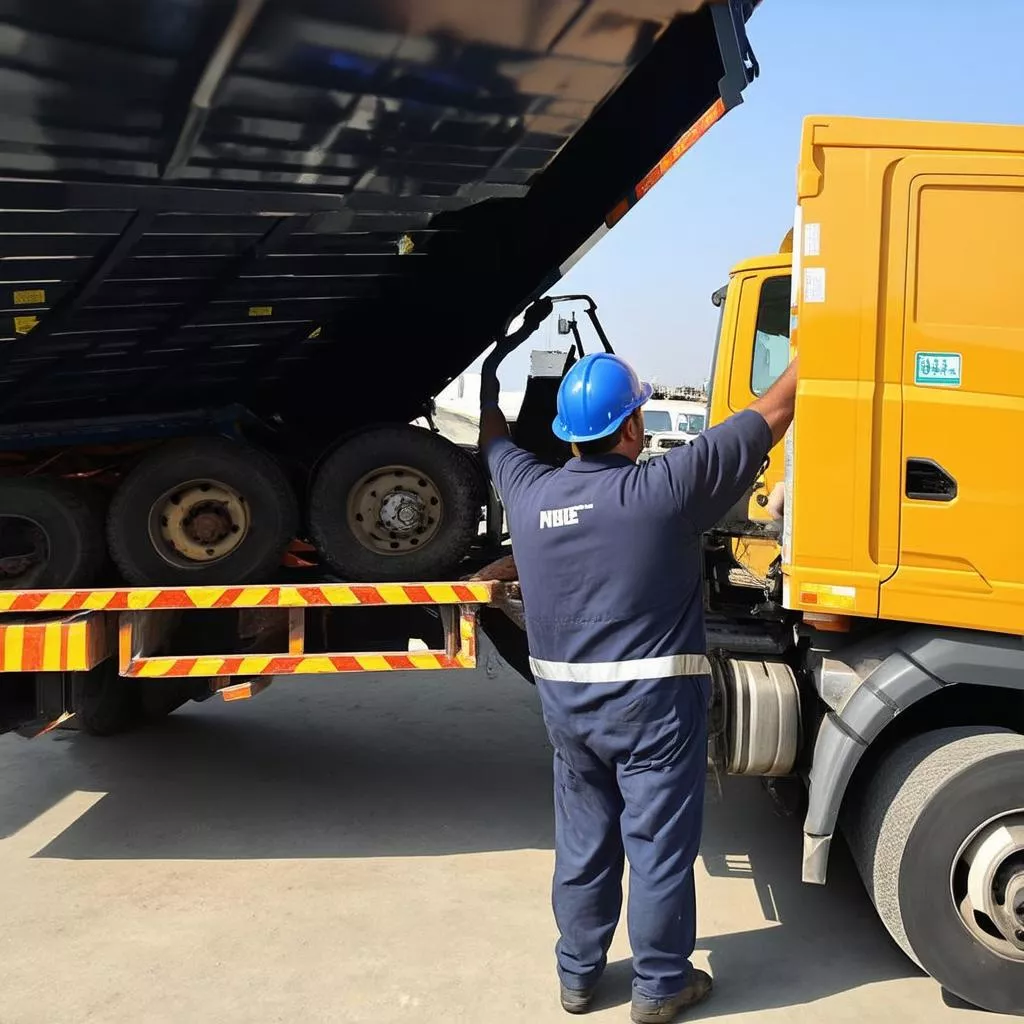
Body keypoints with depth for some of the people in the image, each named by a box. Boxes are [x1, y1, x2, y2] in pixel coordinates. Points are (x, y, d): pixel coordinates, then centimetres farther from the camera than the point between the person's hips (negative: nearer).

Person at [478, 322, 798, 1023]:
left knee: (582, 843, 19)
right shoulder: (665, 488, -18)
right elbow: (771, 415, -9)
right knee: (659, 848, 10)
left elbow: (495, 442, 20)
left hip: (566, 703, 5)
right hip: (654, 703, -5)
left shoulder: (530, 492, -4)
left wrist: (490, 379, 37)